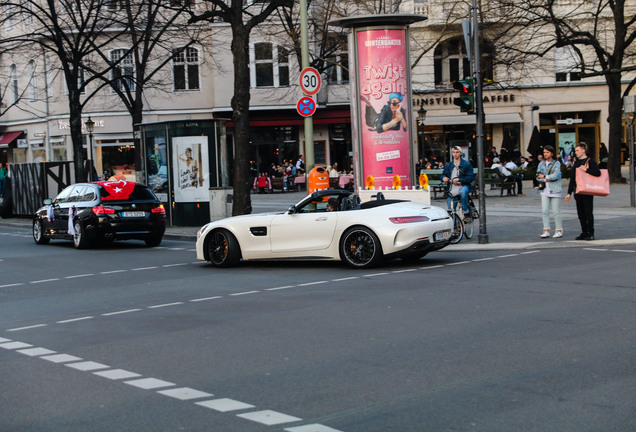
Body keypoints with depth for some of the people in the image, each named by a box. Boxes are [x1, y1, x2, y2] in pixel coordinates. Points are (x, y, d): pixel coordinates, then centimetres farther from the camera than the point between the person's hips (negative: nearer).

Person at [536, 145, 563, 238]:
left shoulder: (557, 163, 0)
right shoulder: (541, 164, 12)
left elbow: (556, 175, -14)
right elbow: (538, 177, 5)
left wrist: (544, 176, -6)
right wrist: (547, 179, -10)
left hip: (554, 190, -4)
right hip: (544, 190, 4)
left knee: (556, 211, -1)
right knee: (544, 211, -4)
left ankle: (559, 231, 8)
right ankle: (546, 231, 1)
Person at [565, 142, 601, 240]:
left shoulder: (590, 161, -4)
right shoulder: (576, 163, 15)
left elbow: (598, 173, -15)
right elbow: (572, 178, 16)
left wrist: (586, 170, -19)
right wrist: (569, 193, 13)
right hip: (578, 191, 6)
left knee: (588, 212, -4)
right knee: (580, 213, 8)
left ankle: (590, 233, 1)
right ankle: (584, 232, 15)